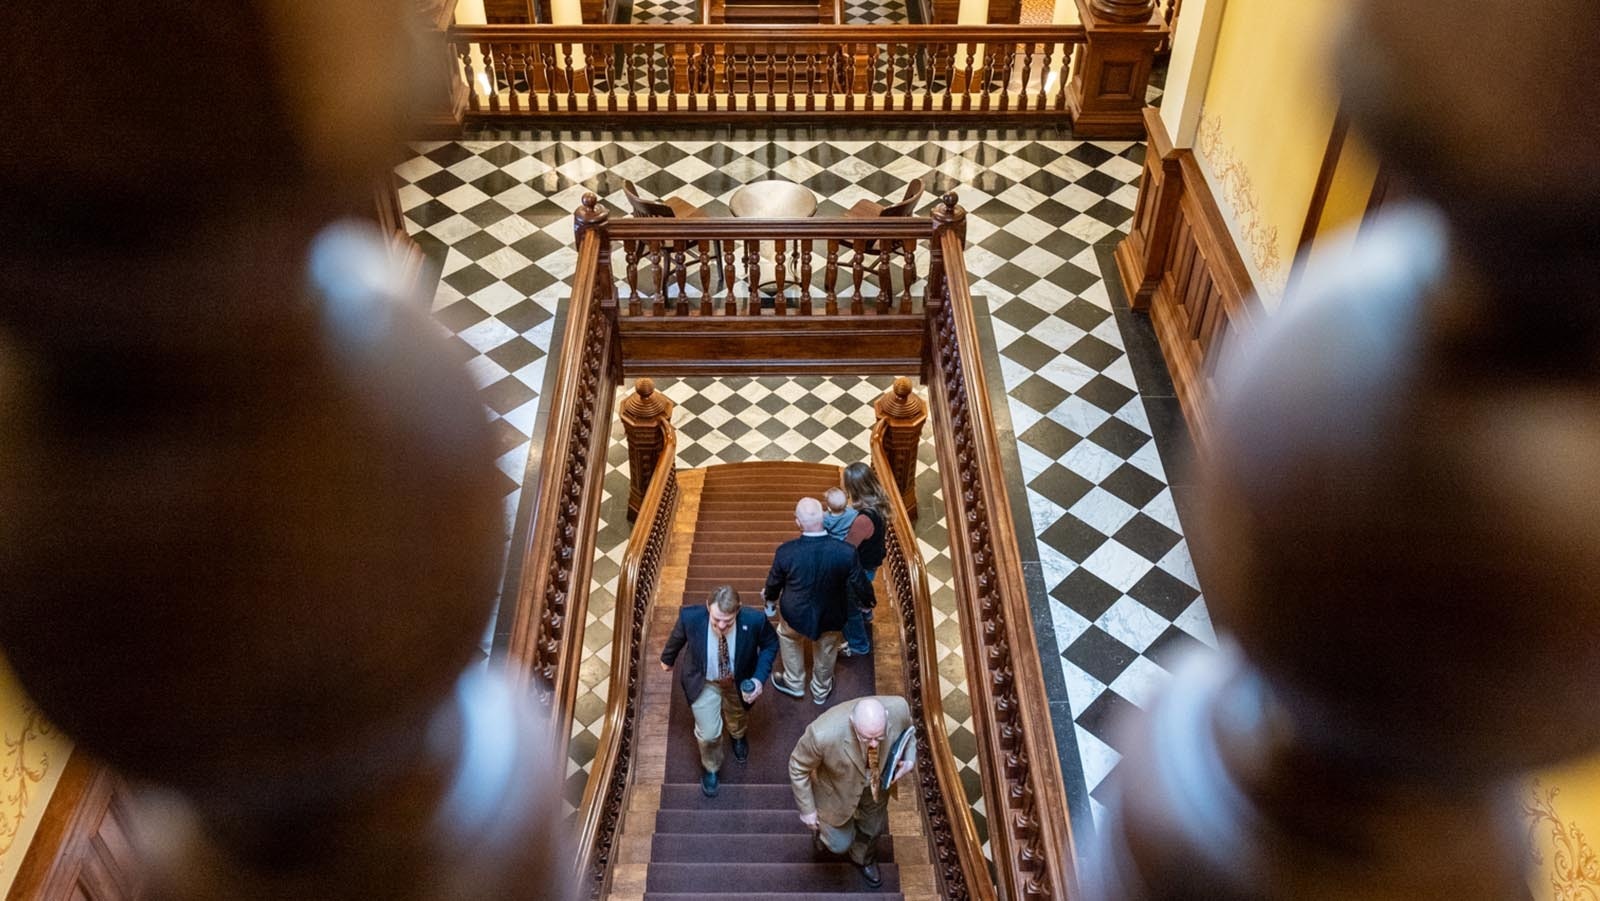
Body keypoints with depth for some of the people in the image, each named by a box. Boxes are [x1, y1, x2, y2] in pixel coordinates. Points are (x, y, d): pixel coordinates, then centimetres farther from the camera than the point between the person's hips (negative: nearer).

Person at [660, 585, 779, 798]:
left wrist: (759, 678, -26)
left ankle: (738, 736, 69)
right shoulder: (691, 617, -36)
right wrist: (667, 659, 9)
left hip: (739, 680, 1)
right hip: (704, 681, -1)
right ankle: (711, 768, 40)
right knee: (708, 734, 4)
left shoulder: (754, 620, -37)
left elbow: (771, 643, -15)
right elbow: (678, 637, -11)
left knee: (736, 714, 30)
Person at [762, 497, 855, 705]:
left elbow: (774, 582, -9)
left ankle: (794, 683, 52)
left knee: (787, 637, 34)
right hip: (831, 618, 1)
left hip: (795, 615, -1)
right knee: (826, 651, 31)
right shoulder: (846, 552, -31)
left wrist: (769, 596, 16)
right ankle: (821, 691, 56)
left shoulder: (786, 551, -30)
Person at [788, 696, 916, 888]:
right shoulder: (824, 734, -44)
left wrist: (909, 761, -25)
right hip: (836, 790, -3)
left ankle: (863, 858, 61)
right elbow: (798, 767, -23)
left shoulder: (898, 708, -35)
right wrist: (807, 809, -12)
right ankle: (823, 826, 51)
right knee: (840, 844, 16)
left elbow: (907, 732, -8)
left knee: (872, 828, 27)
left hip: (876, 783, 3)